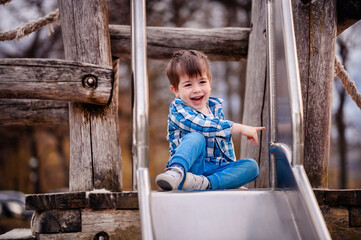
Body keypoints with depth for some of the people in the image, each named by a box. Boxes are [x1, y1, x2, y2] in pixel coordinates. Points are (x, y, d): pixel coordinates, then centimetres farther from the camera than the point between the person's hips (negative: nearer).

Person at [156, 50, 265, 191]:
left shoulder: (215, 107, 14)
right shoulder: (177, 109, -5)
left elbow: (225, 140, 21)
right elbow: (201, 126, -25)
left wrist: (235, 181, 18)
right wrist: (240, 128, -23)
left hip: (216, 171, 6)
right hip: (191, 166, -6)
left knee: (251, 166, -18)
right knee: (195, 137, -31)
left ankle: (205, 183, -36)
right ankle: (175, 173, -55)